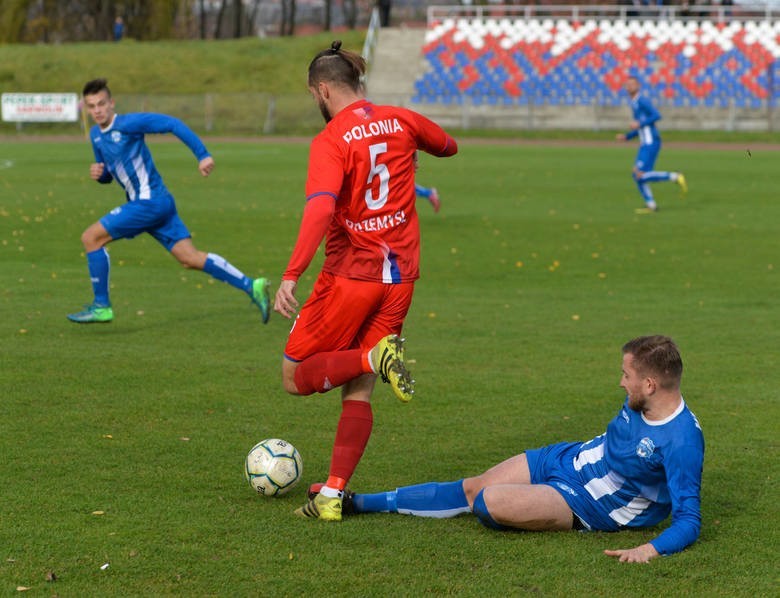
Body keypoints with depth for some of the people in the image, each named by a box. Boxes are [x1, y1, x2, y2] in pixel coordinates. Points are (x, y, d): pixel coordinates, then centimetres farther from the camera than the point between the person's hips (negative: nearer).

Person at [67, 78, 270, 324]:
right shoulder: (96, 134, 13)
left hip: (150, 201, -8)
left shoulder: (128, 123, -12)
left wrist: (203, 155, -19)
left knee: (91, 237, -7)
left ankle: (101, 307, 1)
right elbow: (107, 175, 24)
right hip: (142, 203, 8)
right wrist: (98, 173, 0)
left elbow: (172, 124, -15)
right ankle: (252, 287, 2)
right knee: (190, 258, 3)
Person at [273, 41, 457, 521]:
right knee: (358, 392, 10)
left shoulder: (331, 142, -14)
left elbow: (321, 209, -29)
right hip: (400, 274, 6)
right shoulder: (400, 121, 3)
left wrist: (291, 276, -35)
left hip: (351, 274, -6)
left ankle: (375, 356, -18)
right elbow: (448, 147, 24)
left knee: (296, 378, 8)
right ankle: (333, 496, 2)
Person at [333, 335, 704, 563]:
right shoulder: (639, 402, -7)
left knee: (489, 502, -25)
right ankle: (355, 503, 16)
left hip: (586, 507, -7)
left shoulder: (682, 443, -32)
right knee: (470, 489, 5)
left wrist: (651, 549, -48)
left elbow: (688, 521, -31)